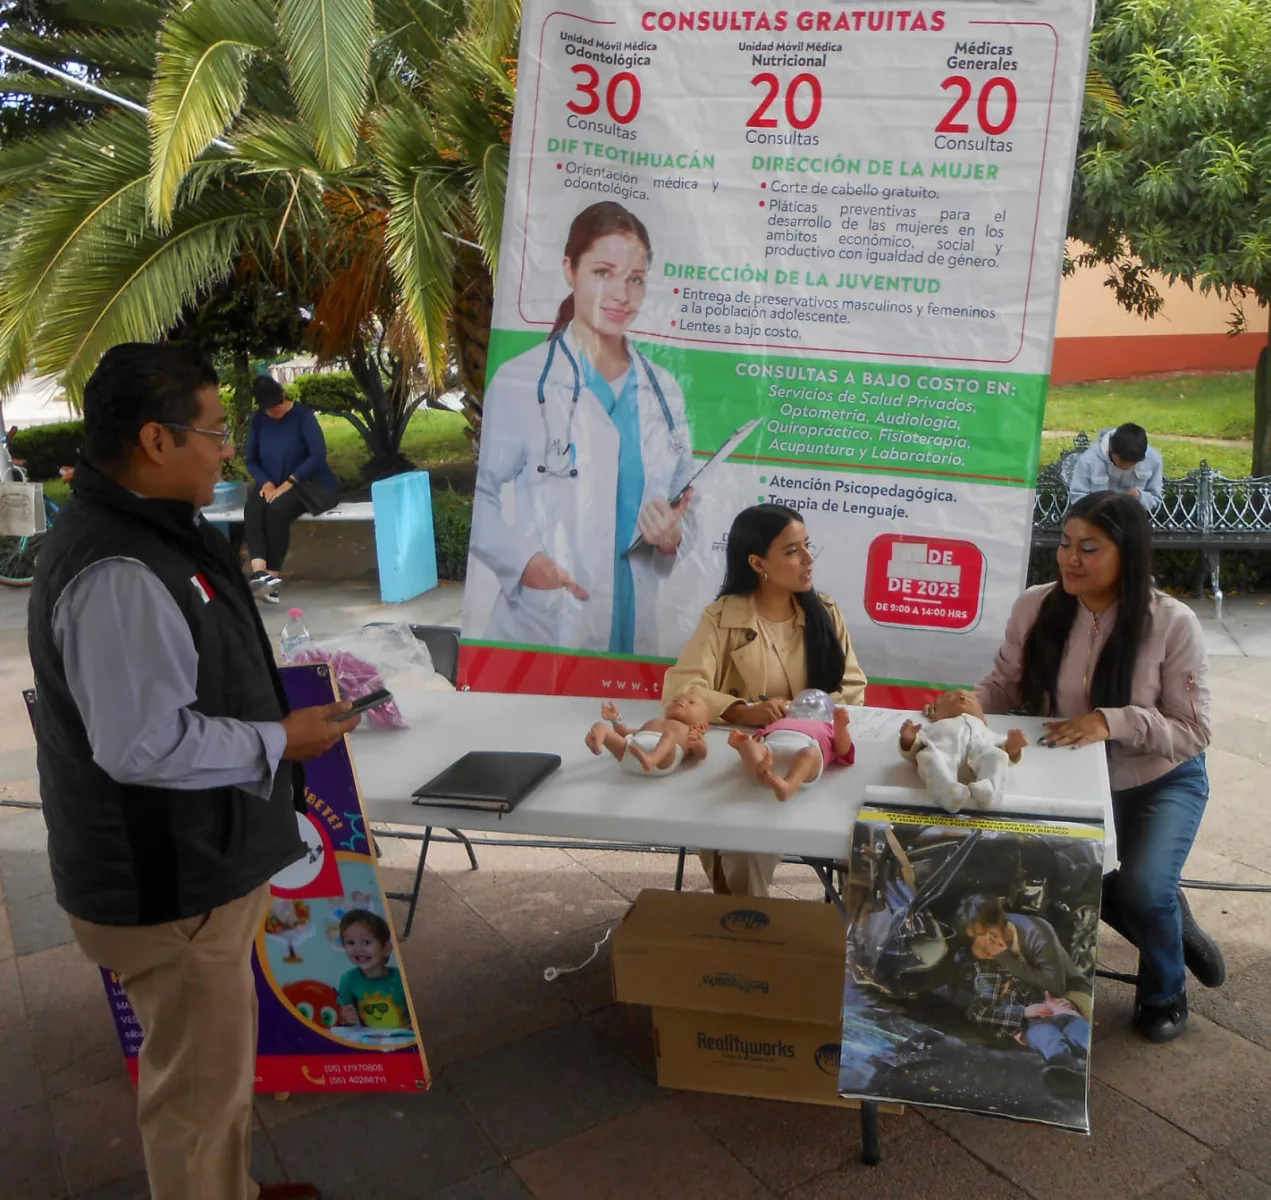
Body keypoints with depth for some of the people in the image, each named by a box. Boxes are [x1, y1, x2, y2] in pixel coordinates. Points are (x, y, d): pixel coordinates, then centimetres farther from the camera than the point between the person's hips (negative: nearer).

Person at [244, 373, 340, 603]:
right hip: (272, 485, 4)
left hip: (307, 483, -4)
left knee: (277, 510, -34)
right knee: (251, 509, -29)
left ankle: (273, 574, -24)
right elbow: (251, 460, 9)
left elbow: (318, 454, -16)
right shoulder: (259, 420, 7)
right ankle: (259, 571, -45)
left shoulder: (302, 414, -8)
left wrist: (288, 483, -20)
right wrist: (266, 483, -11)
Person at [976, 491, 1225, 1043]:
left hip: (1163, 783, -3)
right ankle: (1172, 925, 20)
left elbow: (1193, 731, -17)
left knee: (1143, 888, -25)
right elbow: (1006, 685, -1)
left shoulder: (1172, 624, -20)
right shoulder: (1035, 606, -13)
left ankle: (1164, 993, 14)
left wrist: (1112, 721, -33)